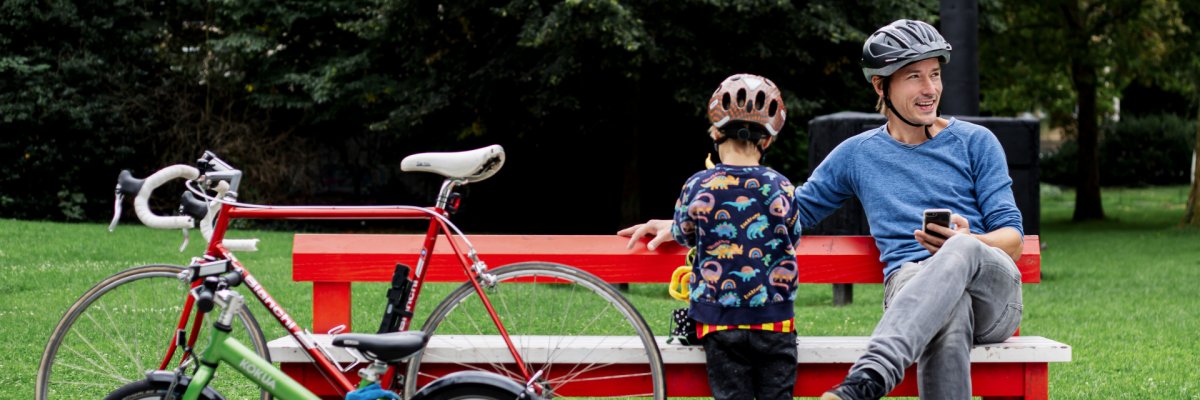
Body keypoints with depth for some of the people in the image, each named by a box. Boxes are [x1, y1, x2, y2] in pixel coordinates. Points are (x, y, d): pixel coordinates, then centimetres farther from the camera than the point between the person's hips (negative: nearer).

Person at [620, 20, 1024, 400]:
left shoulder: (975, 142, 14)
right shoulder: (858, 154, 19)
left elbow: (1013, 237, 10)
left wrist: (966, 243, -16)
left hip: (994, 286, -1)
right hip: (910, 282, 1)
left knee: (961, 253, -40)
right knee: (949, 317, -40)